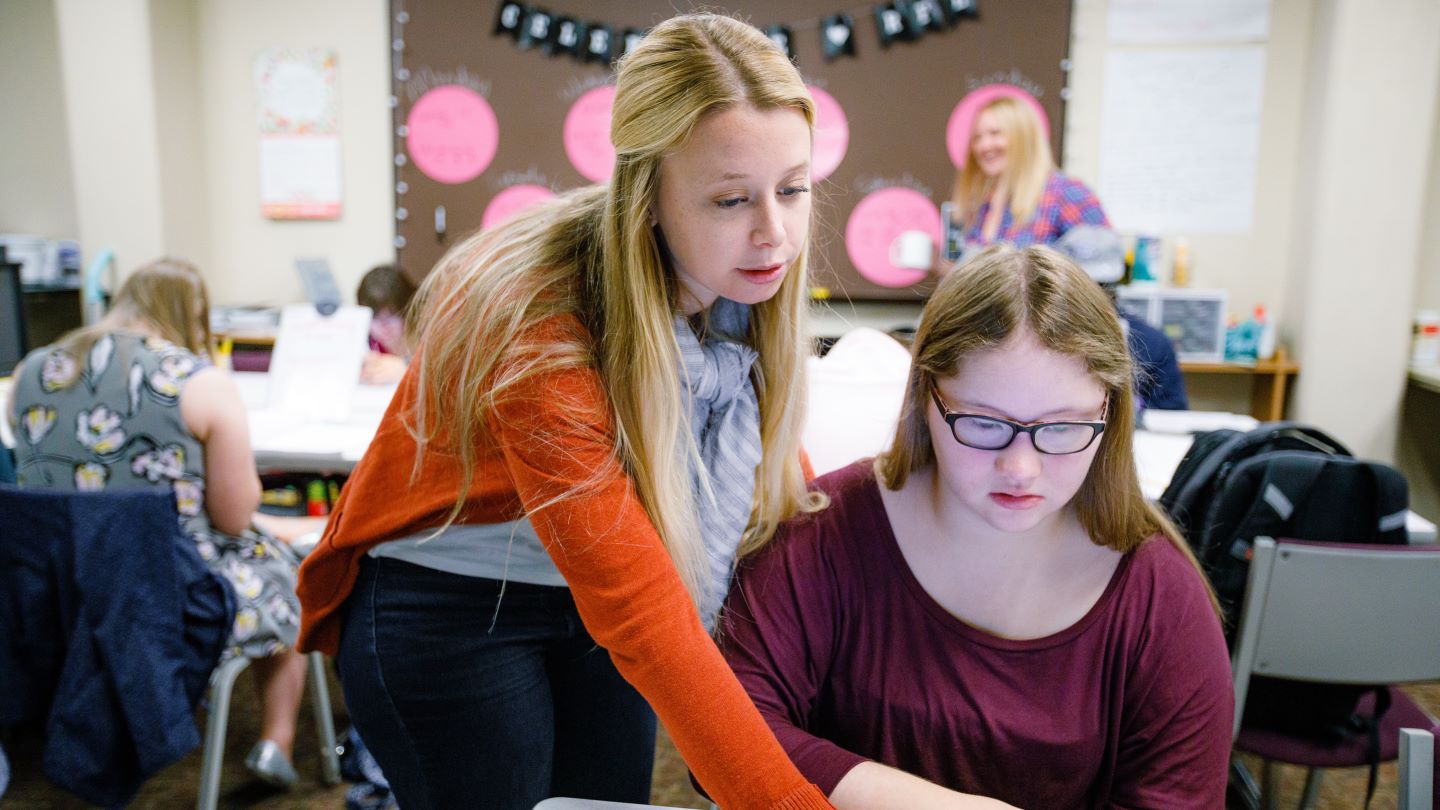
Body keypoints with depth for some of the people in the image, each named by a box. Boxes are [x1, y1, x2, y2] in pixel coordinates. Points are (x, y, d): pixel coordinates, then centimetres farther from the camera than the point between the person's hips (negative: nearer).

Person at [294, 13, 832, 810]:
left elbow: (775, 465, 0)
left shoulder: (740, 285, -14)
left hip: (589, 596, 6)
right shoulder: (539, 332, -34)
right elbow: (643, 613, -37)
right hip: (446, 610, -5)